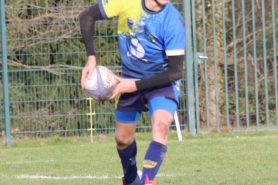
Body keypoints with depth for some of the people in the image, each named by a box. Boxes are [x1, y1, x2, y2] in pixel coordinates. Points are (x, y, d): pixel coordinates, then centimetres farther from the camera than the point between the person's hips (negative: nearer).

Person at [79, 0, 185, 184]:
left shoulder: (173, 21, -27)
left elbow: (176, 71, -25)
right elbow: (87, 16, -9)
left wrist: (135, 85, -26)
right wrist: (91, 58, -18)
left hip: (162, 80, -3)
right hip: (131, 80, 3)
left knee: (161, 125, -31)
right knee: (122, 138, 15)